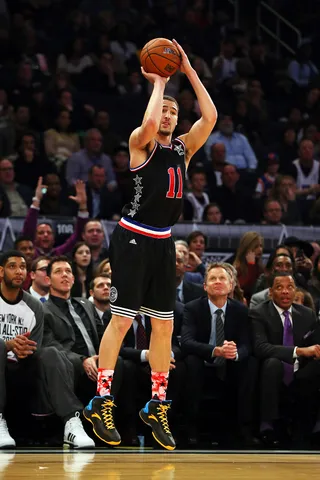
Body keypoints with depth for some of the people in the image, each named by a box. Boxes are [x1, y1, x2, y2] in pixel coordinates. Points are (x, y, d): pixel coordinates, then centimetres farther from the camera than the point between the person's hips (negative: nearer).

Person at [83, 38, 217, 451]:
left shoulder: (183, 148, 12)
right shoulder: (141, 143, -4)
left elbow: (210, 117, 0)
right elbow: (149, 121, -27)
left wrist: (189, 71, 0)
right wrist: (158, 83, -12)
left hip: (163, 242, 6)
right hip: (133, 238, -6)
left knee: (163, 325, 6)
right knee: (122, 319, -9)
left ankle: (157, 405, 13)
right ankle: (101, 401, -5)